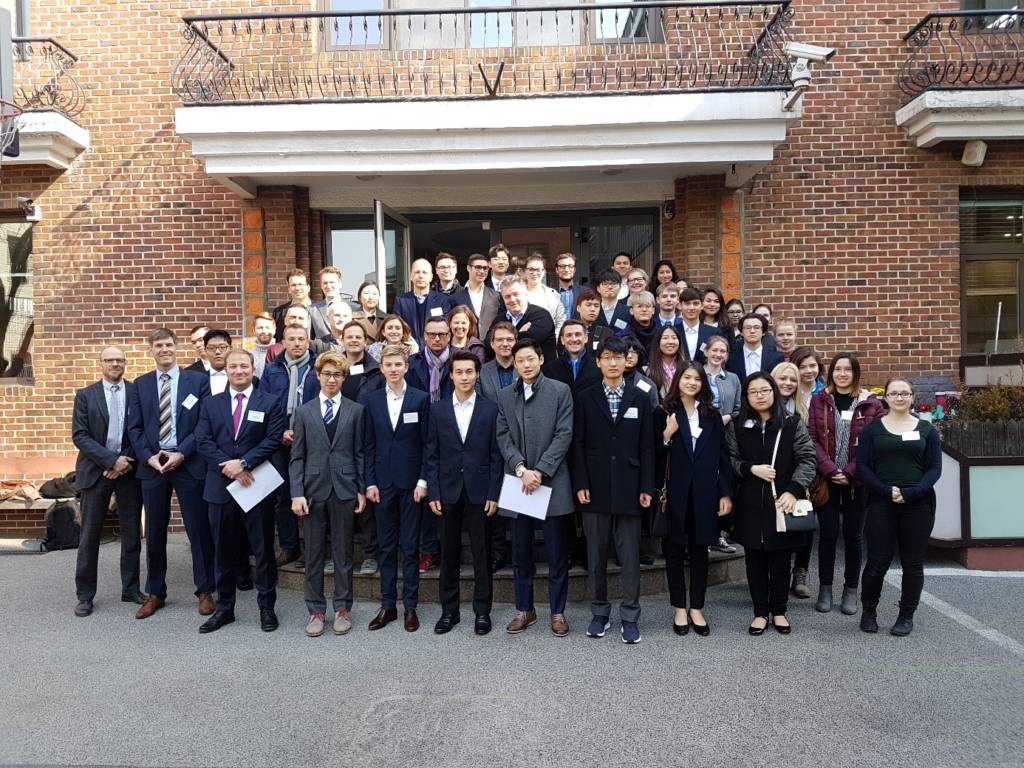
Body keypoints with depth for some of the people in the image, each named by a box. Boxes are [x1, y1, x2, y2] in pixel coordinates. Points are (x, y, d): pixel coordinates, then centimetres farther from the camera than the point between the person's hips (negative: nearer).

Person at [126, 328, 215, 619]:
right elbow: (134, 428, 7)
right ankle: (155, 593, 23)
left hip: (189, 463, -2)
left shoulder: (198, 381, 2)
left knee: (198, 529, 2)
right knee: (154, 531, 10)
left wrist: (181, 454, -12)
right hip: (152, 465, 3)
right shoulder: (140, 385, 10)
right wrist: (149, 456, -7)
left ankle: (205, 591, 14)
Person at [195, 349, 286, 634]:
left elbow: (273, 440, -8)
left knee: (263, 549, 4)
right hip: (220, 486, 3)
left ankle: (266, 607, 16)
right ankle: (224, 608, 23)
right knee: (223, 551, 11)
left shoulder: (269, 403, 2)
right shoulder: (210, 403, 9)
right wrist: (227, 466, -13)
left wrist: (243, 463, -17)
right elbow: (202, 441, 0)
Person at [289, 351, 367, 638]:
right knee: (314, 554, 8)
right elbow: (297, 456, 4)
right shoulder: (304, 412, 6)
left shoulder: (356, 411, 3)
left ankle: (342, 609, 19)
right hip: (313, 490, 1)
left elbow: (360, 453, 4)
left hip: (344, 490, -1)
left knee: (343, 553, 7)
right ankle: (316, 610, 19)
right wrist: (296, 493, -4)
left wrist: (362, 490, -1)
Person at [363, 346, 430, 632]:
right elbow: (369, 445, 5)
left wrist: (423, 481, -7)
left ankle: (410, 606, 14)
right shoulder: (371, 400, 5)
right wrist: (370, 482, -1)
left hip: (411, 482, -2)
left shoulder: (421, 399, -1)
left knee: (410, 547, 4)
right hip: (383, 482, 2)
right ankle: (388, 605, 18)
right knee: (385, 546, 9)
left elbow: (427, 443, -1)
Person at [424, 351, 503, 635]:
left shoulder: (490, 409, 1)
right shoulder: (437, 409, 4)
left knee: (481, 554, 5)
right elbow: (431, 455, 4)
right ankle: (449, 610, 22)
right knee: (449, 554, 10)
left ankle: (482, 611, 18)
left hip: (479, 492, -1)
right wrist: (432, 492, -3)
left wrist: (494, 494, -6)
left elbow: (495, 455, 0)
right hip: (448, 492, 1)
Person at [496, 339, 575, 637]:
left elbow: (564, 435, -7)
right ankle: (524, 609, 24)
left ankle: (558, 612, 17)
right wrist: (521, 469, -12)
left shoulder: (560, 391, 0)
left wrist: (540, 471, -14)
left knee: (557, 553, 5)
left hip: (552, 482, -3)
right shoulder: (505, 396, 10)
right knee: (521, 553, 11)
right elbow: (504, 438, 3)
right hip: (517, 483, 3)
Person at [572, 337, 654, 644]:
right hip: (596, 488, 0)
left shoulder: (640, 399, 6)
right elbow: (578, 444, 2)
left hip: (628, 489, 0)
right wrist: (580, 484, -6)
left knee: (630, 555, 3)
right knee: (596, 555, 8)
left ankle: (629, 616, 14)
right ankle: (599, 612, 21)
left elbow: (647, 446, 4)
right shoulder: (586, 398, 4)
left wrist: (647, 487, -2)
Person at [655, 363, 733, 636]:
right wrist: (666, 435, -19)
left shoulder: (712, 416, 9)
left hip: (704, 493, 2)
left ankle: (696, 609, 20)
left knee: (699, 550, 9)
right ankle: (679, 609, 19)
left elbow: (723, 456, 6)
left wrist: (726, 493, 0)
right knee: (674, 550, 7)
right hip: (674, 493, -2)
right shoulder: (663, 414, 0)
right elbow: (654, 457, -2)